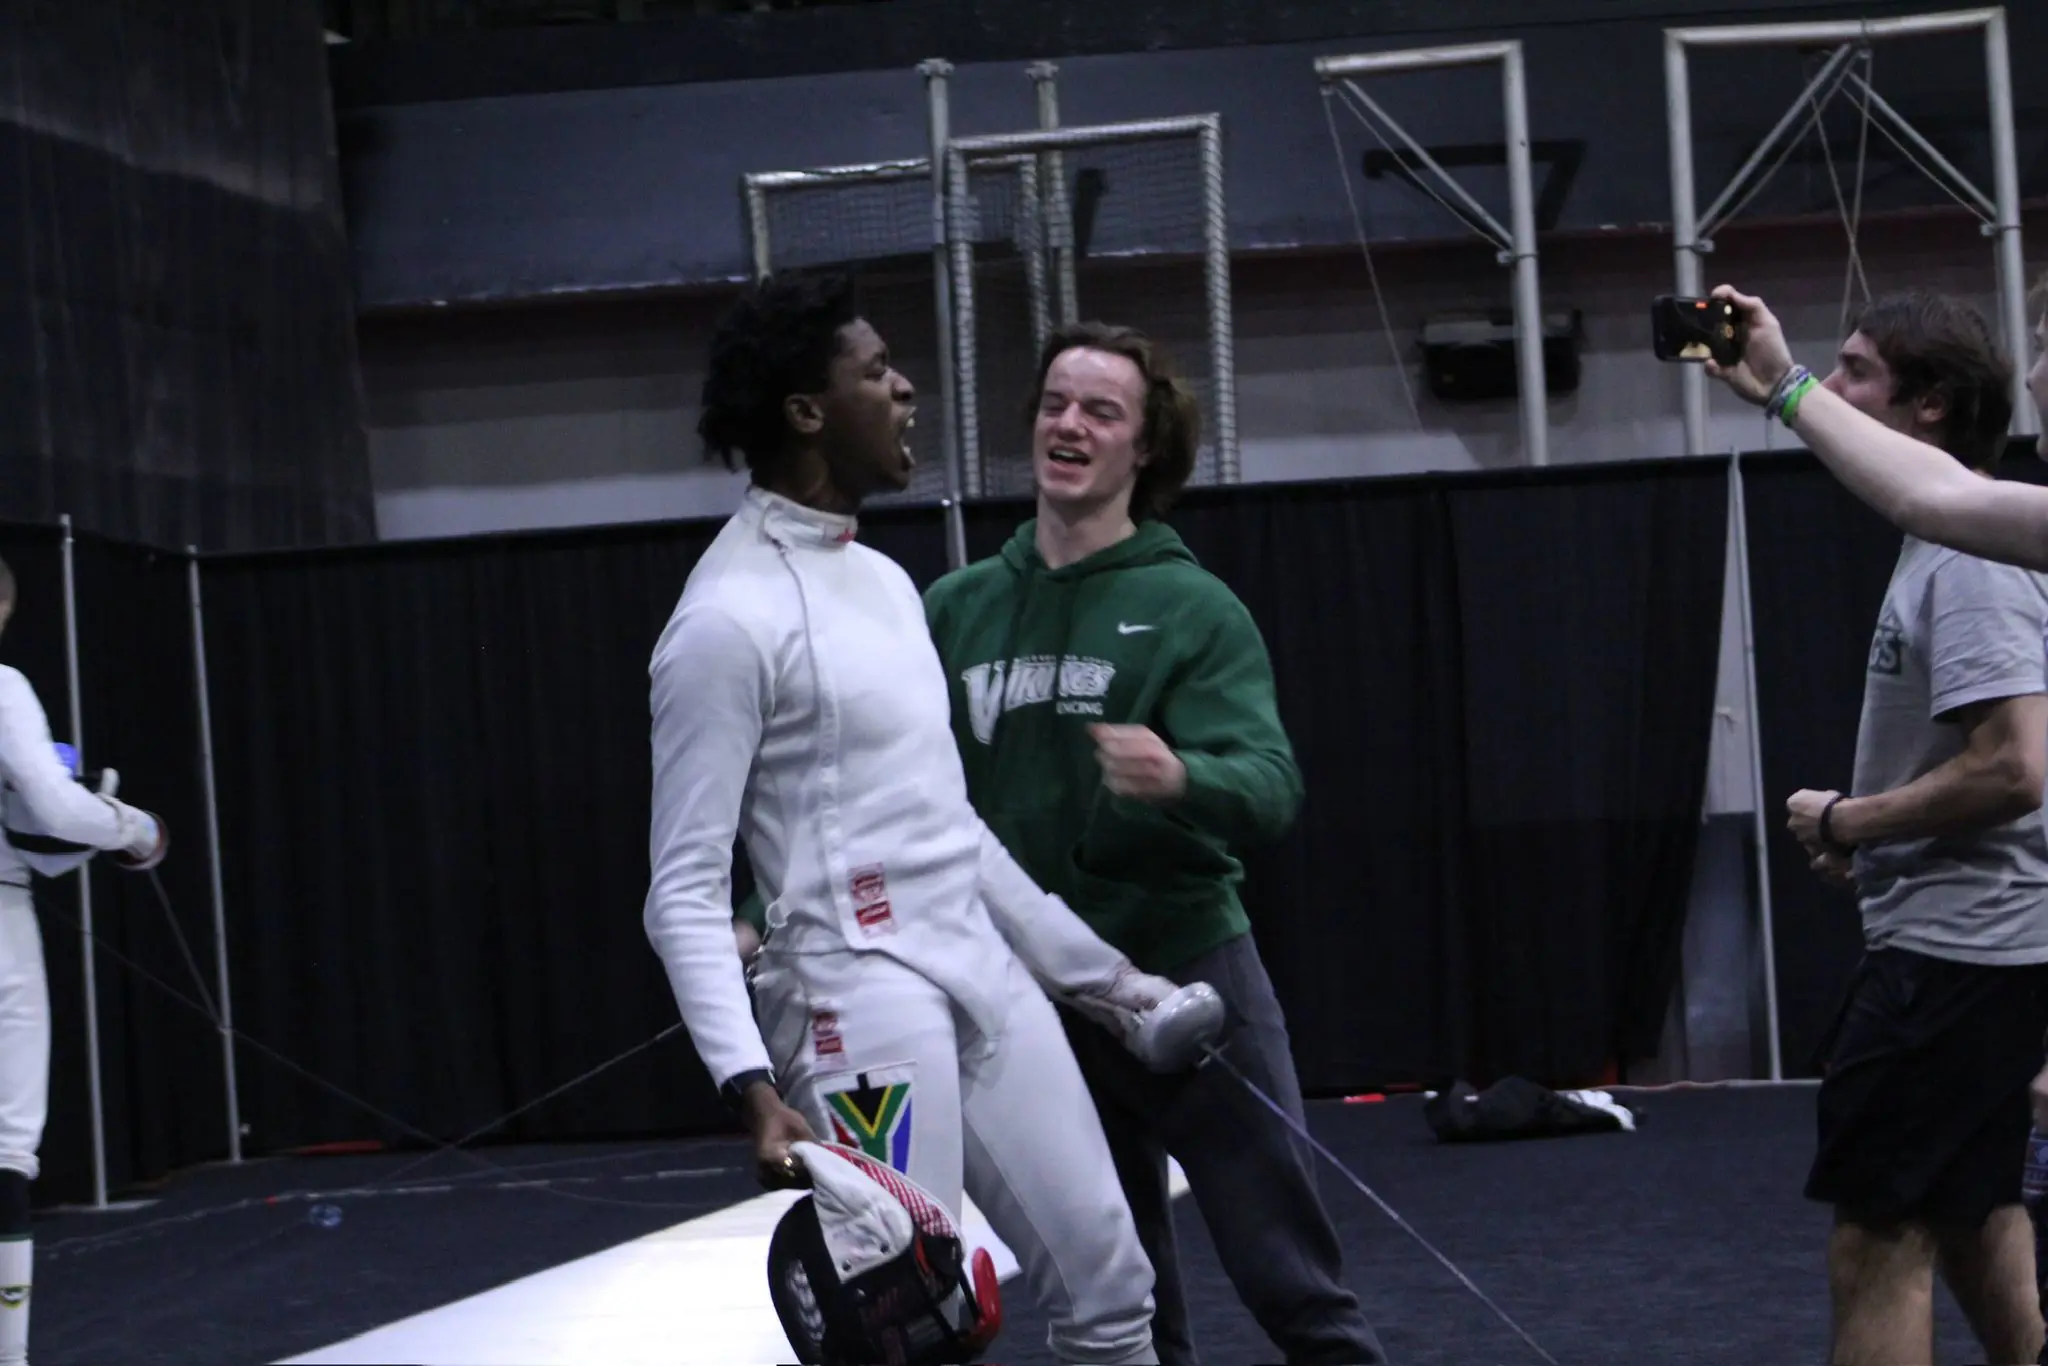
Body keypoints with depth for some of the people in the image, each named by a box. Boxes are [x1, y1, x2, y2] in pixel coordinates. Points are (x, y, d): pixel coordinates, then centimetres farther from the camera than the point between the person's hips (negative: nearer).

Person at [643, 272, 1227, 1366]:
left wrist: (1103, 976, 23)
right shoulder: (728, 618, -14)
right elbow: (685, 892, -16)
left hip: (988, 980, 9)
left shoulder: (881, 578, 15)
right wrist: (751, 1091, -28)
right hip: (859, 1005, -9)